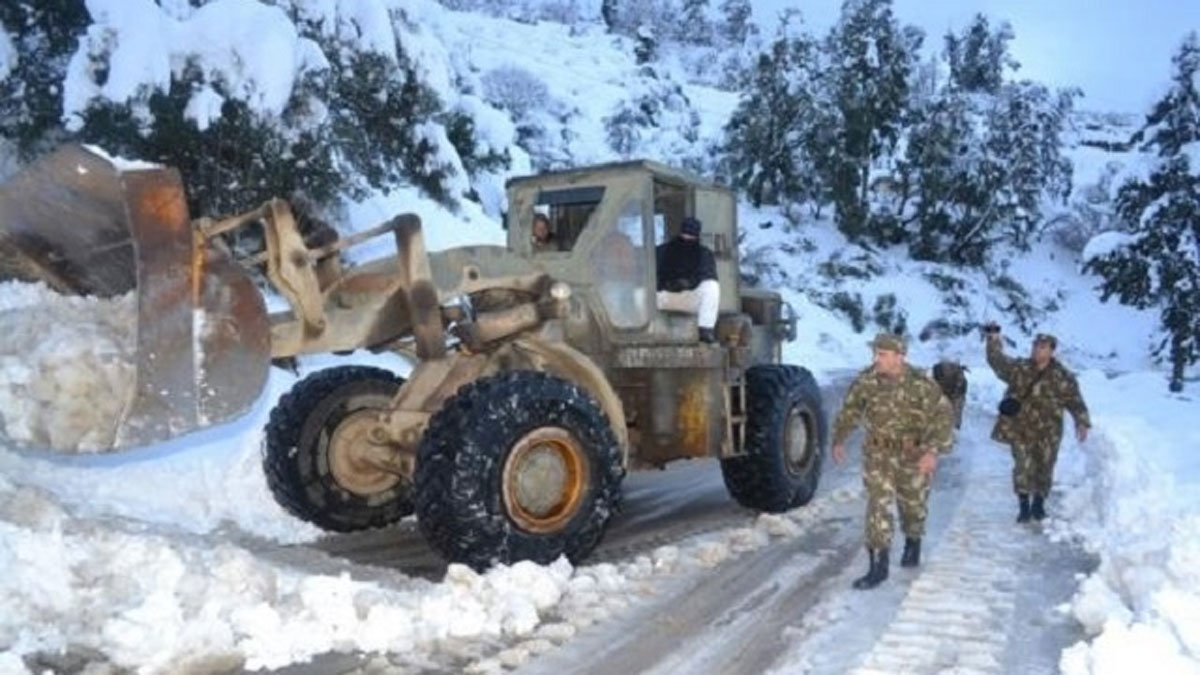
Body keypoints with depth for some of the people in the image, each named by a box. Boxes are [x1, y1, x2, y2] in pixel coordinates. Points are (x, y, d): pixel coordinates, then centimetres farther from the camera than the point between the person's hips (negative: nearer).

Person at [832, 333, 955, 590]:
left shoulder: (920, 384, -21)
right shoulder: (866, 381, -10)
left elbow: (942, 416, -20)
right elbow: (849, 410, 4)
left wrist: (933, 451, -30)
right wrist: (839, 440, 4)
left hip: (914, 454, -1)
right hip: (878, 453, 2)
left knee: (913, 503, 16)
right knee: (878, 504, -9)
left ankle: (913, 544, 46)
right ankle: (878, 564, -5)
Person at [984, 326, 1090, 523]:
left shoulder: (1063, 377, -4)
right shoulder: (1019, 368, 0)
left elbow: (1075, 401, -3)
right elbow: (998, 361, 8)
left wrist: (1082, 422, -12)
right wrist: (994, 341, 0)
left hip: (1048, 432, 0)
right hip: (1021, 429, 0)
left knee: (1044, 469, 11)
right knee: (1023, 467, -6)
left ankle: (1039, 504, 30)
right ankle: (1024, 506, 3)